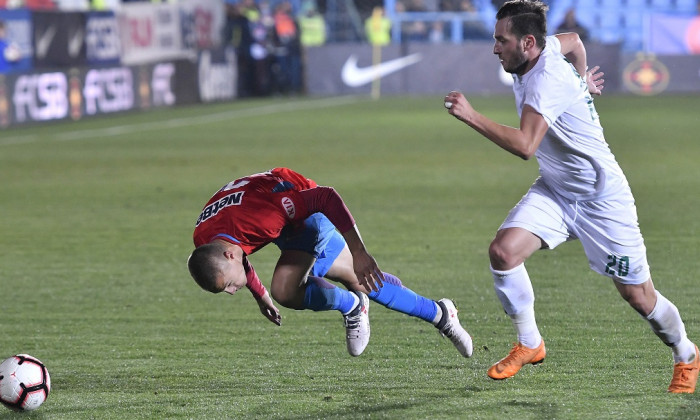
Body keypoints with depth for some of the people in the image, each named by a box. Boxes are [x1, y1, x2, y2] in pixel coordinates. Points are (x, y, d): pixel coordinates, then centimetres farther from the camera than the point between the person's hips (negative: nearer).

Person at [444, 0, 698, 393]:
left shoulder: (549, 80, -29)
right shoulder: (547, 49, -4)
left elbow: (525, 145, -41)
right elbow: (575, 40, 20)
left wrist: (472, 116, -40)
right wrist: (581, 81, 32)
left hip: (602, 197, -8)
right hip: (555, 191, 8)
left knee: (639, 297, 2)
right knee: (503, 251, -16)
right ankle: (529, 345, 2)